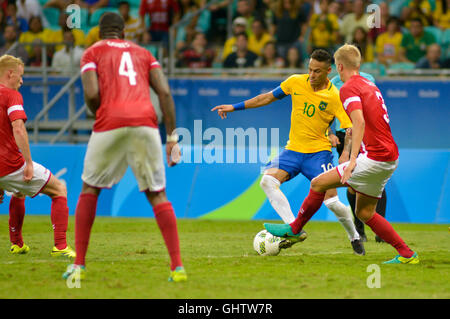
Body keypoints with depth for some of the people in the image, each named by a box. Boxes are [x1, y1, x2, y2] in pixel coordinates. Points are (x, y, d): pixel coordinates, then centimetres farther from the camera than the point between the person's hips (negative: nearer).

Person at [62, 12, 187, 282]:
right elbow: (165, 92, 10)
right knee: (157, 194, 7)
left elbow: (92, 94, -1)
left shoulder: (93, 53, 17)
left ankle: (79, 264, 11)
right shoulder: (143, 54, 25)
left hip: (110, 122, -2)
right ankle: (177, 266, -5)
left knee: (90, 189, 16)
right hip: (145, 122, 2)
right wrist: (172, 136, 8)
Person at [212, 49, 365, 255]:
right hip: (293, 149, 4)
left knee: (331, 200, -13)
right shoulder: (296, 82, -1)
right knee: (268, 181, -21)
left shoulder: (335, 97, -12)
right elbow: (269, 97, 13)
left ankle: (355, 238, 15)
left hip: (318, 152, -4)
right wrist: (235, 107, 14)